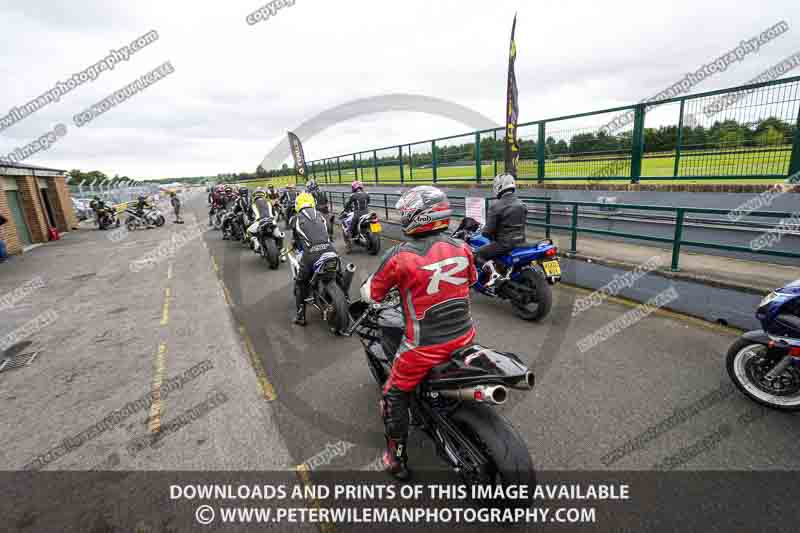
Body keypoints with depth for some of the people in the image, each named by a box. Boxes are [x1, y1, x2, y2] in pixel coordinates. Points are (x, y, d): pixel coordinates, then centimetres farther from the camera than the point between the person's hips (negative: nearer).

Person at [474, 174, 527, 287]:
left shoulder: (496, 206, -16)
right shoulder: (521, 204, 8)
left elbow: (489, 230, -15)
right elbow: (523, 223, 18)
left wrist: (483, 232, 7)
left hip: (504, 243, -8)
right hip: (520, 241, 8)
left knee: (477, 254, 0)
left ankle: (493, 274, -21)